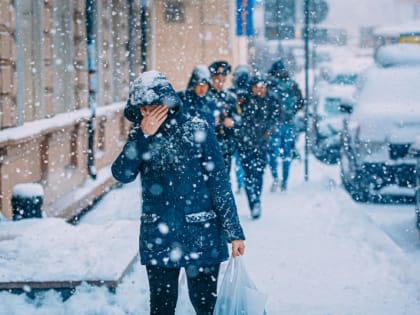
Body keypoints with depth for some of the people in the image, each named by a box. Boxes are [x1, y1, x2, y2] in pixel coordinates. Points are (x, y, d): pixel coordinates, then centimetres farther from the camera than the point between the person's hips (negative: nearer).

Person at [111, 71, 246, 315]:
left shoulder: (198, 130, -7)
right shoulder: (140, 136, 3)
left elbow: (219, 182, -7)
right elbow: (122, 174, -11)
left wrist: (234, 232, -7)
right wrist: (143, 136, -20)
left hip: (201, 235, -3)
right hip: (158, 238, 3)